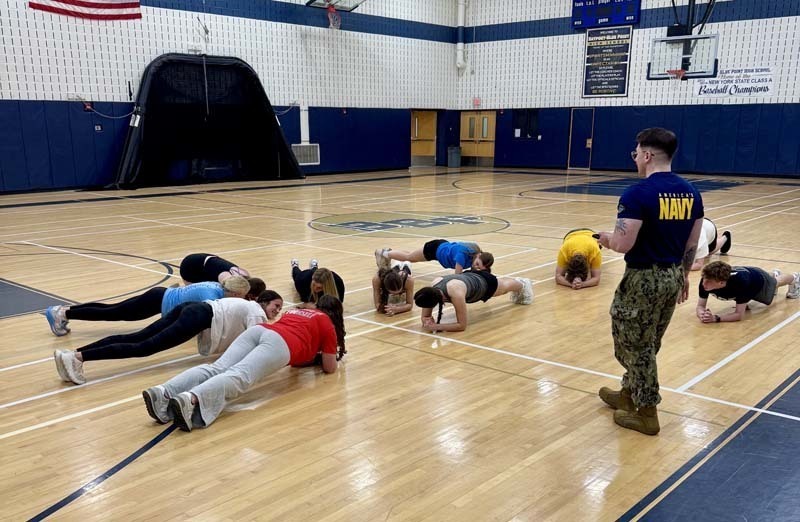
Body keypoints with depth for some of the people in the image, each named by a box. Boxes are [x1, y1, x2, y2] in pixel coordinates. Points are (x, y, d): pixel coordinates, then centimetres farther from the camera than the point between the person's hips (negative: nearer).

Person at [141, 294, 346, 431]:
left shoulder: (295, 310, 41)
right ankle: (191, 399, -55)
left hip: (258, 330, 6)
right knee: (240, 376, -27)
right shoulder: (327, 323, 23)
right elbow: (330, 368, 24)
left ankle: (164, 394, -39)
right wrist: (330, 356, 45)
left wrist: (312, 354, 64)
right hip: (280, 343, -6)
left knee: (216, 368, -15)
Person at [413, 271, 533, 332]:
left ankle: (523, 284, 67)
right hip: (468, 276, 5)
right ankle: (517, 281, 73)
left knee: (506, 286, 32)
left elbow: (462, 326, -44)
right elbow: (424, 316, -22)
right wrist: (427, 321, -45)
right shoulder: (432, 287, -34)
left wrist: (436, 327, -52)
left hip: (484, 282, -5)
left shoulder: (456, 293, -51)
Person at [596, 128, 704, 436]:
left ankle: (646, 413, 15)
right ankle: (629, 394, 37)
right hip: (672, 276, 8)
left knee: (635, 345, 7)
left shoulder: (638, 194, -20)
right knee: (646, 344, 21)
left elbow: (622, 244, -24)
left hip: (644, 278, -8)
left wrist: (607, 238, -2)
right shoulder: (690, 193, 3)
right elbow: (692, 243, 10)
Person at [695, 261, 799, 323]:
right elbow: (700, 306, -32)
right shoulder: (706, 281, -42)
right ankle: (774, 275, 72)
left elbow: (739, 315, -47)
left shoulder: (739, 282, -52)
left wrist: (716, 318, -60)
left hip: (758, 278, -4)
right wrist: (702, 314, -55)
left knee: (775, 283, 32)